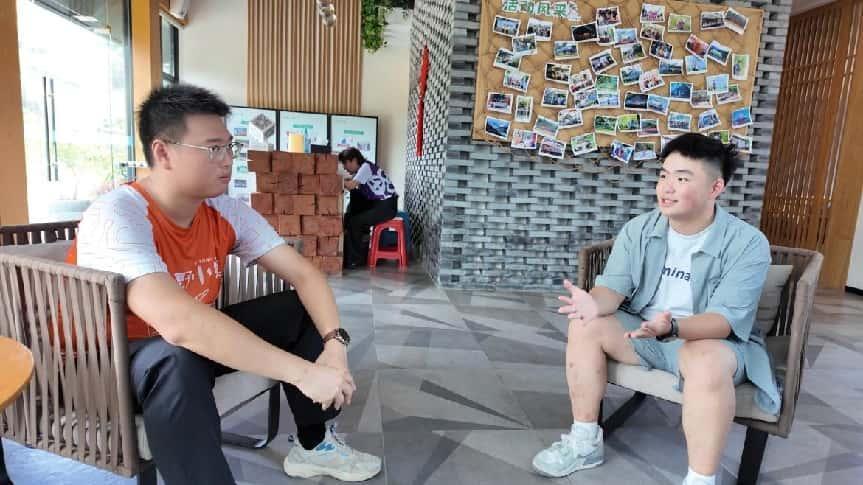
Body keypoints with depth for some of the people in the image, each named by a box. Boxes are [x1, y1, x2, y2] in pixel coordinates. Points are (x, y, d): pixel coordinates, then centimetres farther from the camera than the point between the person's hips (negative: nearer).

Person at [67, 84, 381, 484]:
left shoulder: (228, 211, -9)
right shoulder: (117, 216, -28)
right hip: (112, 361, -6)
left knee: (303, 309, -5)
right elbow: (178, 323, -43)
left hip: (196, 339, 7)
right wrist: (304, 372, -43)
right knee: (177, 359, -39)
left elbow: (304, 274, -11)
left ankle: (313, 446, 8)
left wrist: (334, 344, -29)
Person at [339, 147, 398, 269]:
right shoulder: (360, 170, 15)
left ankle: (356, 259, -1)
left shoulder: (366, 167, -15)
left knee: (354, 222, -13)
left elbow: (350, 185, -24)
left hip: (386, 206, -9)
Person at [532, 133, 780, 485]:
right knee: (585, 326, -17)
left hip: (712, 339, -4)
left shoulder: (748, 244, -15)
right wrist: (595, 303, -35)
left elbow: (724, 319, -23)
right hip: (642, 329, 5)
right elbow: (614, 287, -10)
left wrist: (672, 326, -44)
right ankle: (585, 442, -5)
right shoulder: (638, 229, -3)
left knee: (707, 362, -38)